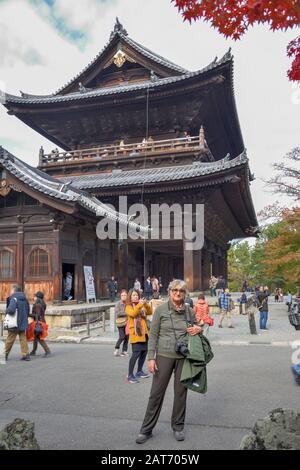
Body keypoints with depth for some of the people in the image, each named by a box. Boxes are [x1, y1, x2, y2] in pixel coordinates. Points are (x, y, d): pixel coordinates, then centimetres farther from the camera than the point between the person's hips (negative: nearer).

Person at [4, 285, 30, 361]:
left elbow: (11, 310, -28)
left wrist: (6, 310, -8)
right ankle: (26, 355, 7)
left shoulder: (14, 299, -14)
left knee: (10, 339, 6)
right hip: (23, 323, 6)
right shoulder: (25, 299, 9)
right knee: (23, 339, 10)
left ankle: (5, 354, 17)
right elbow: (28, 311, 15)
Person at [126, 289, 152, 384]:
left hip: (144, 332, 6)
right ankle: (130, 375, -7)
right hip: (135, 333, -6)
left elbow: (150, 312, 3)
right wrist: (140, 304, -26)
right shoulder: (128, 307, -1)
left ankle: (139, 371, 26)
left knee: (144, 352, 10)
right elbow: (133, 313, -21)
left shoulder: (142, 306, 15)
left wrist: (146, 304, -11)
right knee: (136, 353, -13)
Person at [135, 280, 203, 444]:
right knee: (156, 392, 4)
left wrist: (199, 329, -7)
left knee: (181, 392, 11)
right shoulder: (161, 310, -5)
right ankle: (146, 429, 18)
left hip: (184, 357, 2)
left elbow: (196, 328, 17)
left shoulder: (190, 311, 3)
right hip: (164, 355, -2)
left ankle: (178, 426, 29)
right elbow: (153, 335, -4)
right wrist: (151, 357, -9)